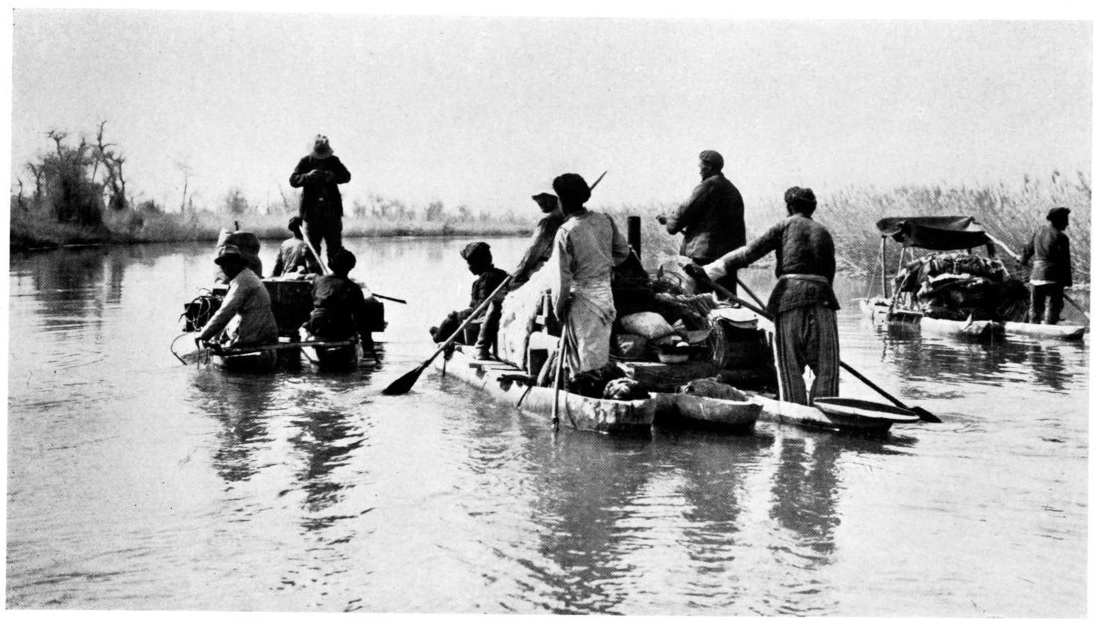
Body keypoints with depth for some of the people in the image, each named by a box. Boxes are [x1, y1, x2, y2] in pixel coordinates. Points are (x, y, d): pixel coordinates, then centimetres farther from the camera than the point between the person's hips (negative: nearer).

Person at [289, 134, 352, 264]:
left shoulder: (334, 161, 7)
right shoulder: (305, 162, 3)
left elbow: (346, 176, -3)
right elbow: (293, 180, -5)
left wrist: (332, 176, -22)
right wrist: (308, 176, -24)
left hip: (332, 211, 1)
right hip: (312, 212, -1)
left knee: (335, 247, 3)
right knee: (312, 248, 1)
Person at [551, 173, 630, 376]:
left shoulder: (565, 233, -20)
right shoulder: (605, 221, -2)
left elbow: (562, 279, -18)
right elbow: (623, 251, 11)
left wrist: (558, 308, -4)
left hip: (582, 299, -6)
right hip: (606, 293, 6)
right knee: (600, 351, 19)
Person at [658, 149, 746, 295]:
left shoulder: (709, 185, -7)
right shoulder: (733, 190, 18)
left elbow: (686, 212, -8)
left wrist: (668, 220, 9)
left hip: (705, 253, -8)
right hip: (730, 256, 8)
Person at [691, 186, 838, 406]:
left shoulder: (786, 225, 9)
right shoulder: (824, 232, 21)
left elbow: (751, 252, 1)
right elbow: (829, 272, 18)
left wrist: (707, 271, 0)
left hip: (789, 293, -2)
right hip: (821, 296, 2)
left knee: (790, 367, 3)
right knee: (827, 367, 4)